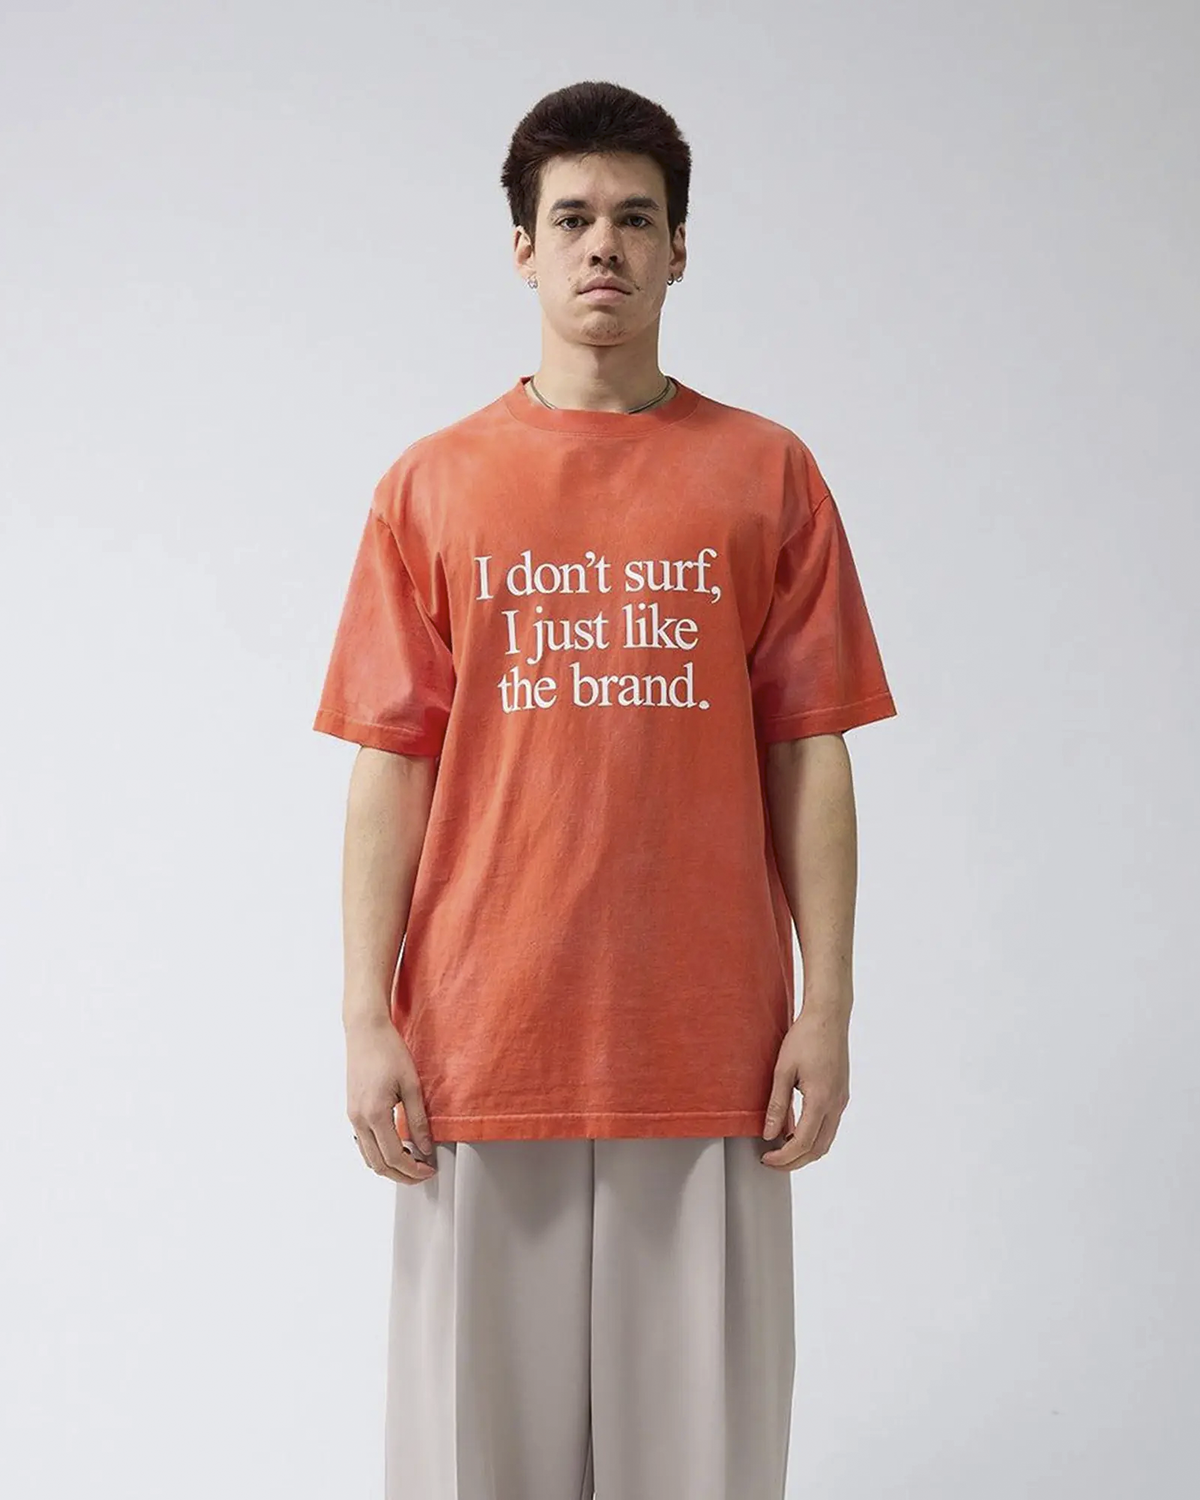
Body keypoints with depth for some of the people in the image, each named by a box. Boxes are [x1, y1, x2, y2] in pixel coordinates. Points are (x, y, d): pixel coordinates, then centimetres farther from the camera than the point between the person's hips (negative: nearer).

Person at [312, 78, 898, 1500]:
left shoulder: (767, 474, 6)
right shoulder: (432, 486, 7)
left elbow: (806, 755, 4)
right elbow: (390, 763, 4)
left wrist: (826, 1009, -1)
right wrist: (368, 1021, -2)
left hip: (707, 1052, 0)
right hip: (482, 1048, 1)